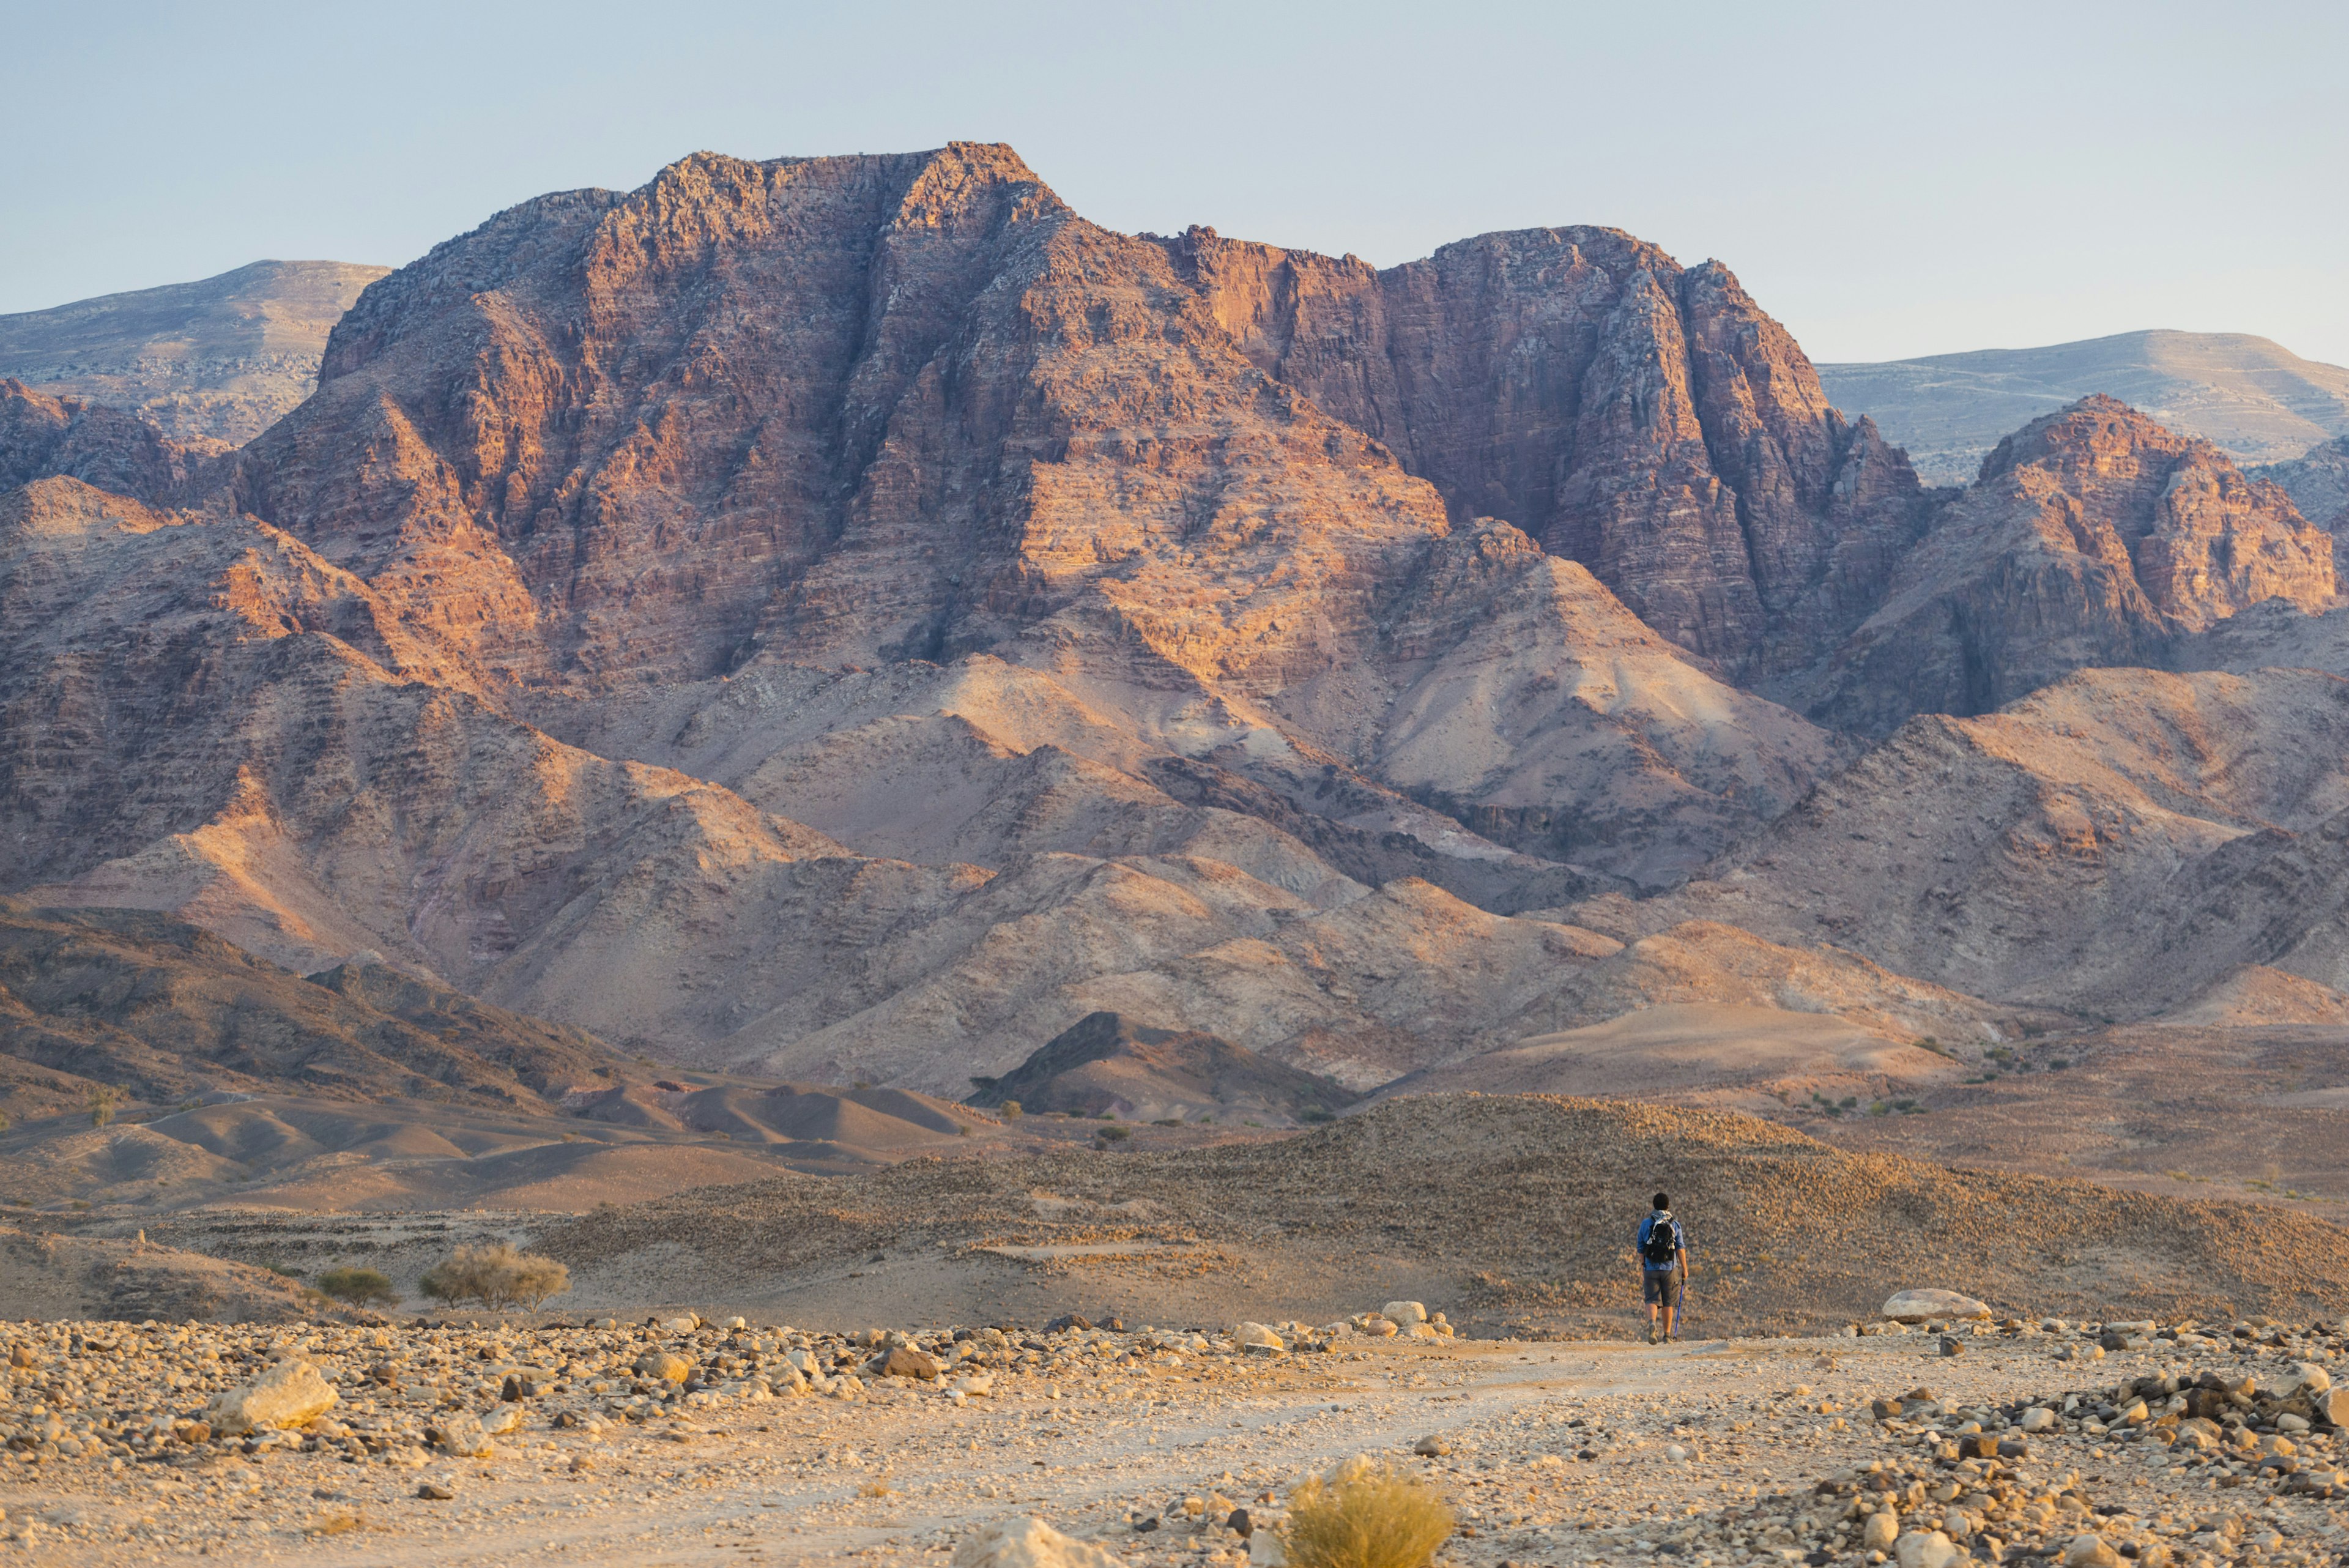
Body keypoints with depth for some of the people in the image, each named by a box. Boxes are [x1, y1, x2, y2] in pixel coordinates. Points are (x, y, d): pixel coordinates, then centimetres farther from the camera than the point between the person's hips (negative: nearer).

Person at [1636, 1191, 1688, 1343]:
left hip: (1651, 1269, 0)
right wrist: (1684, 1268, 2)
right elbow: (1681, 1248, -3)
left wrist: (1642, 1267, 14)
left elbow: (1641, 1249, 5)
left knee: (1652, 1300, -2)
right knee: (1669, 1302, 10)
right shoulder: (1675, 1225, 0)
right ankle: (1668, 1334, 14)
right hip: (1670, 1268, 0)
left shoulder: (1646, 1224, 2)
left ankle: (1652, 1323, -30)